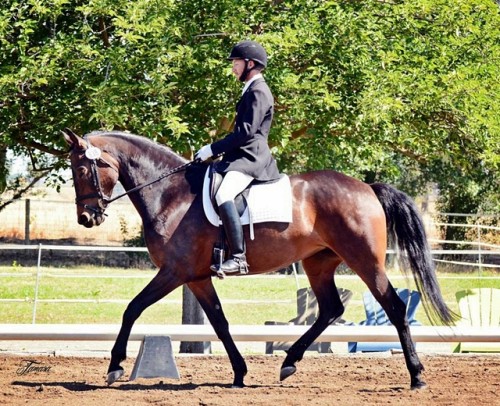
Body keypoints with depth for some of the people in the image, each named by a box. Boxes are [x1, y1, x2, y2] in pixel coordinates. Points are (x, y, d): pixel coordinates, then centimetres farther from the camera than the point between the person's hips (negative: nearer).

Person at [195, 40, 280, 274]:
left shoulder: (258, 92, -10)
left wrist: (213, 149, -18)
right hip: (242, 156, 12)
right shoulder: (251, 91, 22)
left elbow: (247, 132, -20)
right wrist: (217, 150, 16)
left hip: (251, 158, -12)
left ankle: (238, 257, -40)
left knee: (223, 195, -33)